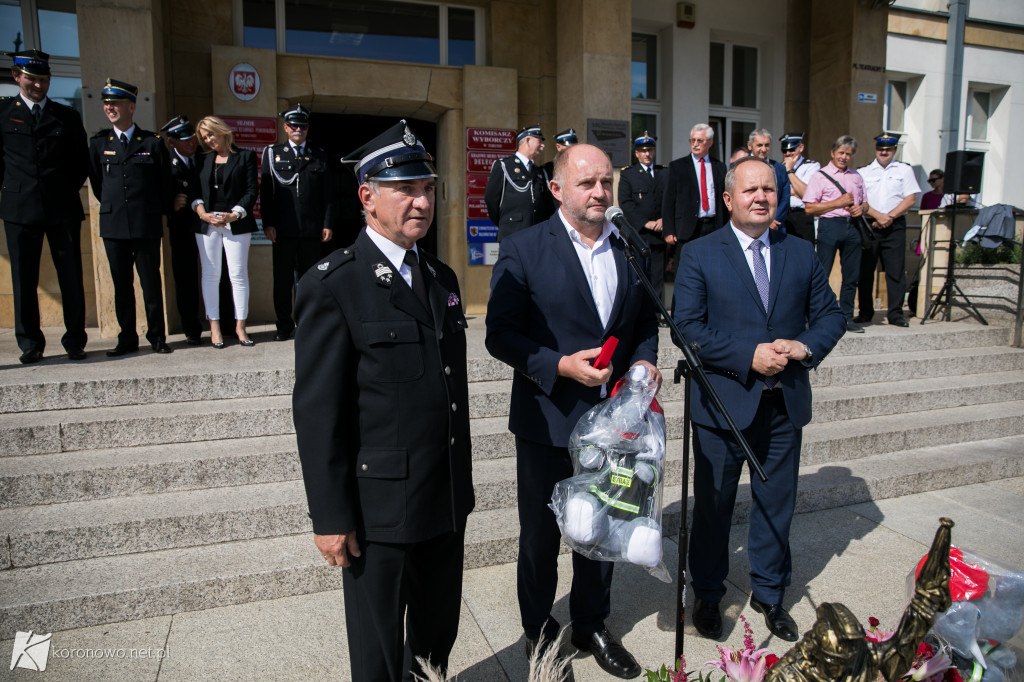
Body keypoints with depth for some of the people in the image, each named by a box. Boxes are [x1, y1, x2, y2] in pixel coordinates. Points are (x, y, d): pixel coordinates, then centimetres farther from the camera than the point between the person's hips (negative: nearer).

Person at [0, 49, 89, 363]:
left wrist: (68, 189, 6)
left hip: (63, 208, 0)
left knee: (72, 278, 1)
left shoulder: (67, 116, 11)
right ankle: (30, 344, 12)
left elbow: (82, 160, 15)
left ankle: (75, 341, 10)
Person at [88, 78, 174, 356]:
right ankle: (127, 339, 13)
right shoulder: (98, 143, 8)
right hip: (113, 225, 2)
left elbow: (165, 183, 9)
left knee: (151, 283, 1)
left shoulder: (152, 143, 2)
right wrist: (112, 206, 18)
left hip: (147, 224, -2)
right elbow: (96, 181, 18)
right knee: (121, 284, 6)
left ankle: (157, 337, 10)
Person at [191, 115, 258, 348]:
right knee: (210, 275, 2)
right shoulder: (203, 160, 16)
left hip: (236, 223, -3)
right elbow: (195, 190, 11)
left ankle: (240, 325, 3)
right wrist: (202, 212, -8)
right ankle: (214, 327, 7)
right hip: (207, 223, 3)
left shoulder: (245, 156, 7)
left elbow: (251, 191, 0)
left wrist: (234, 215, -11)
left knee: (239, 275, -4)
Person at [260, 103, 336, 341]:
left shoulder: (319, 156, 12)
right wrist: (268, 223, -4)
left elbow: (328, 194, 9)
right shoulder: (272, 153, 10)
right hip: (283, 229, 0)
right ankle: (284, 325, 13)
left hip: (312, 230, 1)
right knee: (282, 279, 3)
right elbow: (266, 192, 4)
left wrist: (328, 224, 1)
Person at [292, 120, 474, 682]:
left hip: (447, 503, 6)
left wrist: (462, 482, 15)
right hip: (379, 507, -6)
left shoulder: (442, 277, 9)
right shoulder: (331, 286, -13)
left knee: (438, 632, 23)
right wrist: (330, 518, -14)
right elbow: (317, 413, -14)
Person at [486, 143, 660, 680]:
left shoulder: (631, 250, 5)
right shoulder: (523, 251, -10)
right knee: (540, 535, 13)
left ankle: (592, 626, 42)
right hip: (547, 422, -4)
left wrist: (645, 359, -6)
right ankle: (538, 633, 36)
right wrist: (560, 366, -23)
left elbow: (646, 320, 14)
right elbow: (500, 334, -12)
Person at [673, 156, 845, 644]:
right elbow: (689, 327, -12)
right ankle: (707, 596, 32)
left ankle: (769, 593, 38)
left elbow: (830, 315, 10)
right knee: (714, 505, 11)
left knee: (776, 504, 16)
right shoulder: (698, 255, -5)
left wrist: (806, 346, -11)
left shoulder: (802, 253, 7)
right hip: (724, 404, -3)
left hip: (785, 403, 4)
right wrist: (749, 356, -20)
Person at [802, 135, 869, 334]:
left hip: (852, 226, 5)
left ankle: (846, 318, 13)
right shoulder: (820, 176, 2)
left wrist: (861, 208, 1)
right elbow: (809, 208, -6)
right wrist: (839, 202, -10)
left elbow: (865, 203, 25)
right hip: (830, 225, -5)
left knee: (852, 275, 5)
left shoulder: (856, 176, 19)